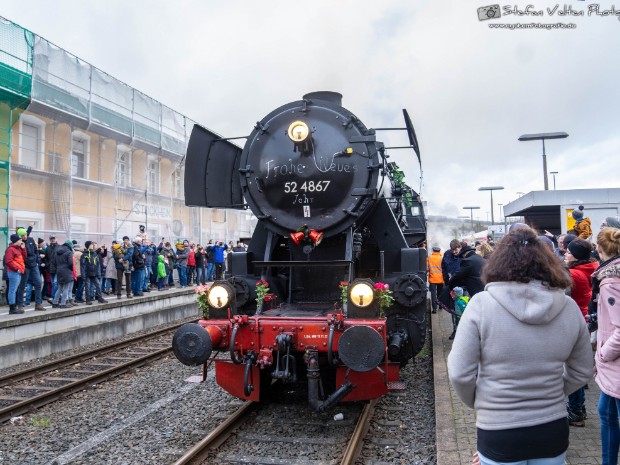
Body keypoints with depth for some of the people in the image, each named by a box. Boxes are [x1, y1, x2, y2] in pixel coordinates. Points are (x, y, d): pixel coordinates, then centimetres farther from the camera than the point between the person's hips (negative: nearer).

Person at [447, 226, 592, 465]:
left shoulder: (481, 304, -17)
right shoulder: (569, 307, -6)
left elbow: (460, 373, -15)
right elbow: (582, 371, 6)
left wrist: (476, 403, 4)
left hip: (499, 434, -3)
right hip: (553, 430, 3)